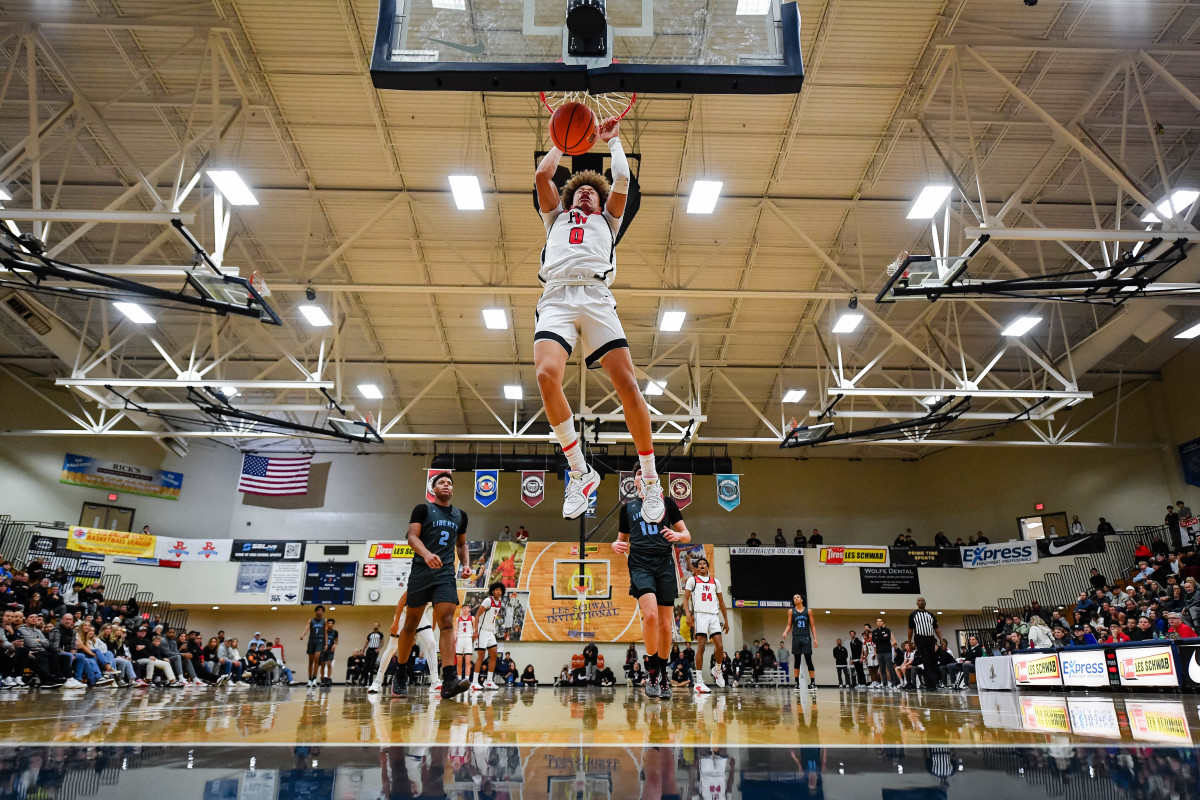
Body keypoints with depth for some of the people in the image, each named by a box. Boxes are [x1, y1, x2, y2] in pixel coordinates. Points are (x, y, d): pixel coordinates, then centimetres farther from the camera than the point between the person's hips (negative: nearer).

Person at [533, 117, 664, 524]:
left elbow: (621, 180, 23)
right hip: (556, 297, 0)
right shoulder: (556, 216, 36)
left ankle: (651, 481, -3)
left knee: (627, 383, -14)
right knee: (546, 376, -26)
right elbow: (542, 175, 26)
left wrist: (612, 140, 37)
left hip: (596, 297, 0)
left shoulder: (607, 220, 34)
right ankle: (580, 472, -14)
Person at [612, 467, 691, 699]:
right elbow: (623, 541, 23)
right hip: (640, 565, -1)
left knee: (666, 624, 2)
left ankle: (663, 675, 21)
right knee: (650, 615, -23)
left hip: (664, 564, 1)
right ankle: (653, 670, -6)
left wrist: (677, 535, -11)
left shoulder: (667, 502, 12)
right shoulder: (627, 507, 16)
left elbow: (687, 536, 11)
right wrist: (616, 545, -1)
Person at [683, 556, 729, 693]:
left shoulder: (715, 581, 20)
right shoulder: (692, 580, 9)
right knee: (701, 647, -10)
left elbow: (721, 601, 22)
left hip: (714, 615, 4)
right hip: (700, 615, -4)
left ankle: (717, 670, 25)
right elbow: (685, 599, 3)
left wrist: (726, 620, 17)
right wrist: (688, 614, -14)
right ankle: (699, 682, -8)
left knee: (720, 646, -6)